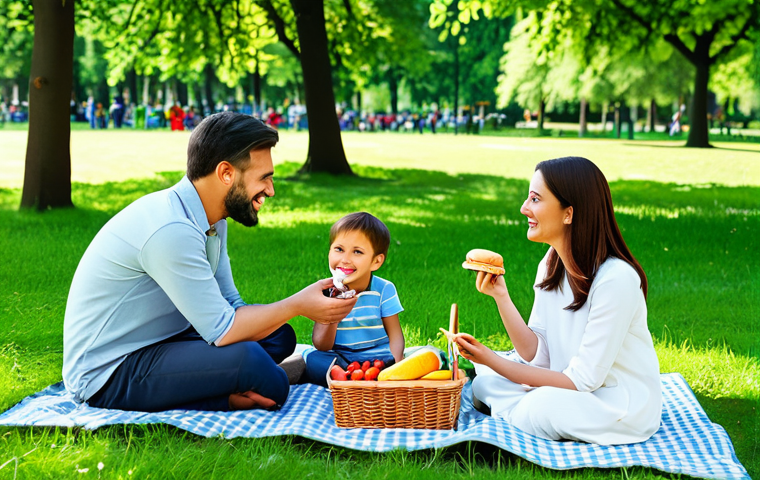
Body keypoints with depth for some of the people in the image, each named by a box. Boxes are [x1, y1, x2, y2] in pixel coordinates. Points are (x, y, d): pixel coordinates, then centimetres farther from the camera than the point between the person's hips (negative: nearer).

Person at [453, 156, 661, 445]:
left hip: (621, 407, -7)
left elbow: (583, 379, -24)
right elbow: (536, 353, -3)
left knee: (543, 406, -31)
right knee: (485, 384, -8)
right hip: (568, 383, 7)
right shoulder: (550, 266, 1)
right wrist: (501, 297, -15)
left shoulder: (615, 279, -25)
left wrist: (492, 360, -25)